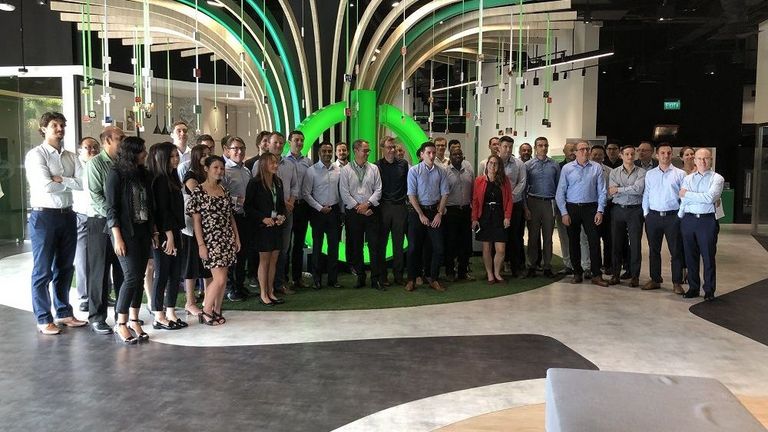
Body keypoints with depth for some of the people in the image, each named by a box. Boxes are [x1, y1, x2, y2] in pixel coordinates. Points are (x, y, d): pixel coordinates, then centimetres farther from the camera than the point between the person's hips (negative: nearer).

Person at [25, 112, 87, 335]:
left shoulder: (71, 157, 11)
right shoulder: (36, 155, -6)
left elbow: (83, 183, -3)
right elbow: (46, 186, -18)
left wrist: (60, 179, -14)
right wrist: (70, 183, -6)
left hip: (67, 215, 6)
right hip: (44, 216, -6)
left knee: (65, 268, 14)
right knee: (43, 271, 2)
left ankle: (64, 312, 27)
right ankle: (43, 319, 12)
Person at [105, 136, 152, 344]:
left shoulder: (143, 174, 11)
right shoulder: (116, 174, -7)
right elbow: (111, 208, -10)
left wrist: (153, 231, 10)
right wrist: (117, 238, -15)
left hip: (143, 232, 6)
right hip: (125, 232, -6)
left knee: (139, 277, 7)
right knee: (132, 276, -11)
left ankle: (134, 321, 15)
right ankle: (120, 325, -1)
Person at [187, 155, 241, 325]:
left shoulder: (225, 191, 10)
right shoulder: (198, 191, -7)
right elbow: (196, 220, -9)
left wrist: (237, 238, 10)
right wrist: (201, 245, -13)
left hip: (227, 240, 6)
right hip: (210, 240, -6)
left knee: (222, 279, 7)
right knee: (220, 279, -10)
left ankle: (217, 311, 19)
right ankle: (205, 312, 6)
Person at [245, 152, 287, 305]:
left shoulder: (278, 182, 9)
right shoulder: (255, 183, -9)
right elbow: (248, 206, -10)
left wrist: (282, 215, -2)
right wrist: (263, 218, -17)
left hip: (277, 226, 6)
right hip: (263, 227, -6)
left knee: (274, 260, 9)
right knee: (264, 260, 2)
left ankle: (271, 292, 19)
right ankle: (263, 294, 12)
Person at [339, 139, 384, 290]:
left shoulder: (374, 168, 8)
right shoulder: (346, 170, 2)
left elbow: (378, 190, 4)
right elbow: (344, 193, -4)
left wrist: (367, 204, -10)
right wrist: (359, 207, -9)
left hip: (371, 211, 1)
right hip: (353, 212, -1)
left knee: (374, 245, -2)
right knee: (355, 246, 6)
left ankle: (376, 278, 3)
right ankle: (360, 277, 17)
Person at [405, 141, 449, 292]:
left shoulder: (441, 171, 2)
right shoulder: (414, 170, -5)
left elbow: (444, 193, 4)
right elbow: (411, 195, -7)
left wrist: (439, 213, -4)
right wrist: (421, 214, -10)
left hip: (435, 211, 2)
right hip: (417, 211, -2)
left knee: (438, 247, 2)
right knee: (414, 247, 3)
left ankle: (432, 278, 17)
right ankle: (411, 279, 15)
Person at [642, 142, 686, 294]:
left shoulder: (680, 174, 2)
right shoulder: (649, 174, 9)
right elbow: (646, 194, 10)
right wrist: (646, 212, 4)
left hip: (673, 216, -2)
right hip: (653, 216, 3)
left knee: (676, 251, 1)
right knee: (653, 250, 9)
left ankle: (677, 283, 8)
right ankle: (655, 280, 19)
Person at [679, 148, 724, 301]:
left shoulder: (717, 178, 0)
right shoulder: (687, 178, 12)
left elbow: (709, 198, -15)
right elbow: (683, 201, 3)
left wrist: (687, 194, -7)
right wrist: (679, 218, -5)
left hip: (707, 220, -3)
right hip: (688, 220, 3)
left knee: (708, 257, 2)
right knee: (690, 257, 9)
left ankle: (709, 290, 14)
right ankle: (693, 287, 21)